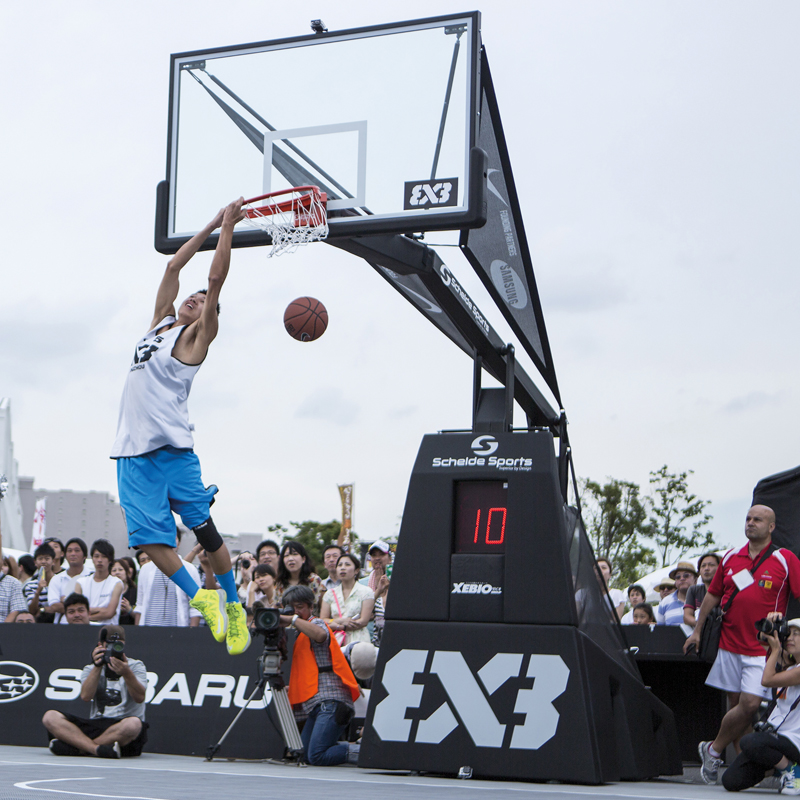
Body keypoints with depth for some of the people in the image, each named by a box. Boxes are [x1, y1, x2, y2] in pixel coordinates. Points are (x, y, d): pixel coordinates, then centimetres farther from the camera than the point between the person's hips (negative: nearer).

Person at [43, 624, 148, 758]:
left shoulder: (136, 666, 9)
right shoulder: (91, 669, 16)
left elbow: (140, 697, -10)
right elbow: (86, 697, -4)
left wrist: (126, 673, -25)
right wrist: (97, 667, -14)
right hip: (94, 726, 3)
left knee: (134, 724, -39)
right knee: (50, 717, -16)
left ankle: (76, 748, -27)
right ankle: (97, 748, -35)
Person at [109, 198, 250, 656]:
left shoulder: (196, 336, 3)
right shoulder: (161, 323, 20)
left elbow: (216, 279, -4)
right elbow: (174, 267, 24)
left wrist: (228, 228, 1)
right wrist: (212, 225, 25)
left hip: (172, 447, -6)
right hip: (133, 450, 6)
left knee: (204, 528, -2)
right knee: (149, 536, -2)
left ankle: (233, 604, 10)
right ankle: (200, 597, 9)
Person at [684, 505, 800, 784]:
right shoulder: (730, 558, 10)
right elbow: (713, 595, 19)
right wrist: (697, 630, 18)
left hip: (762, 648, -4)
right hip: (729, 644, 4)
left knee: (750, 705, -12)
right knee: (735, 704, 6)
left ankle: (713, 750, 6)